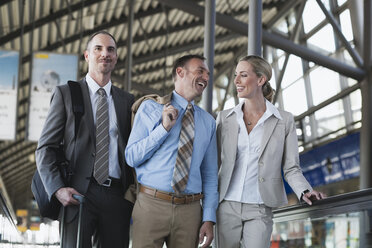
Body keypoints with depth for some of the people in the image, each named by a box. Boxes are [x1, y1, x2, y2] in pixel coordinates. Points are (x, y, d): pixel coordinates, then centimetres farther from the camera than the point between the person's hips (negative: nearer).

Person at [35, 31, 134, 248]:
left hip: (118, 196, 3)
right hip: (79, 194, -3)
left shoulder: (127, 100, 14)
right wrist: (57, 189, -11)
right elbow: (45, 148, 2)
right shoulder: (66, 94, 5)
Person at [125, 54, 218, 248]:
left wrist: (209, 219, 3)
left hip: (190, 210, 3)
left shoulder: (208, 122, 12)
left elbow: (210, 174, 11)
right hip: (151, 204, -3)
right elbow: (131, 157, -3)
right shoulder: (150, 107, 4)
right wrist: (164, 128, -12)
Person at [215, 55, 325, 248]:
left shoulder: (284, 121, 1)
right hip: (227, 207, 2)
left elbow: (291, 168, 1)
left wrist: (305, 192, -17)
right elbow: (214, 163, 9)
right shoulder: (225, 118, 6)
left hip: (259, 210, -2)